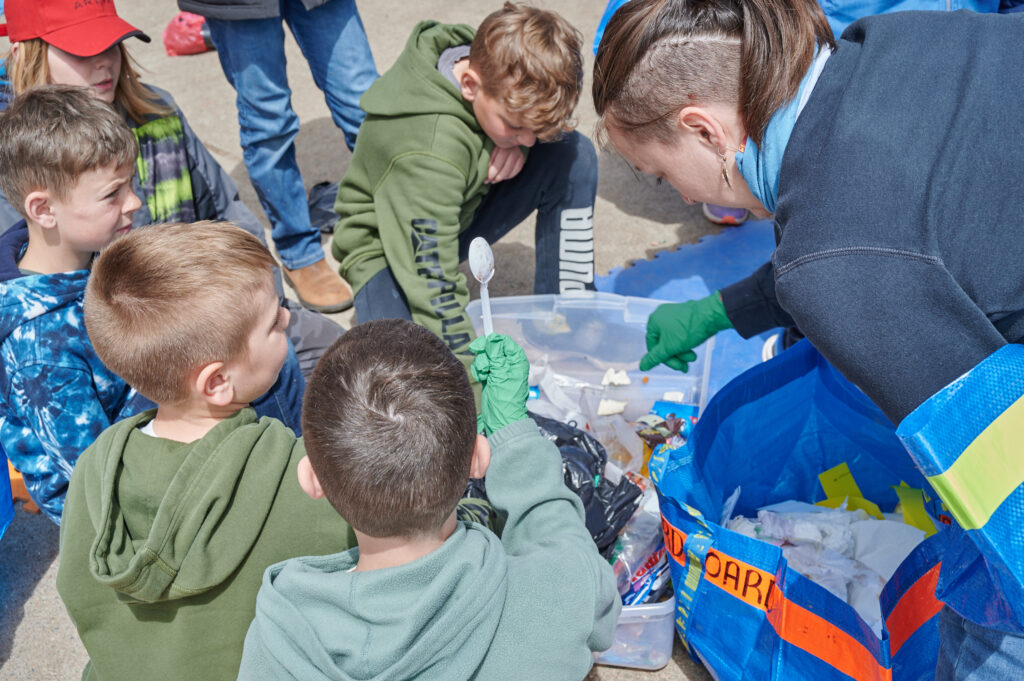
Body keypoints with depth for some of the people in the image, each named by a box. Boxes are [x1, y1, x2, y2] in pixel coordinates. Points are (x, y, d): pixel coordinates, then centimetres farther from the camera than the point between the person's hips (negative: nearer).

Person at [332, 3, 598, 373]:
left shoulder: (488, 59, -18)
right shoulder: (429, 152, -38)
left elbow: (551, 110, 5)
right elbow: (433, 282, -38)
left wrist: (518, 143, -20)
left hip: (463, 210, 7)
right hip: (391, 246, -7)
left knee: (575, 154, -14)